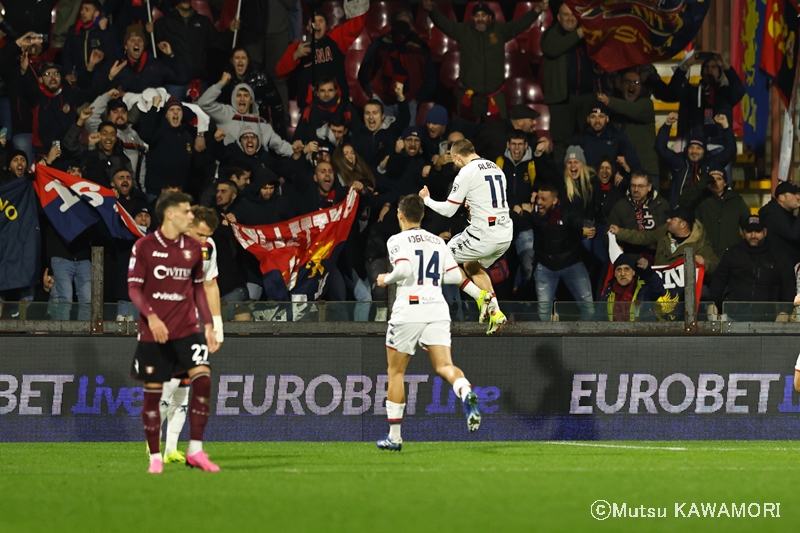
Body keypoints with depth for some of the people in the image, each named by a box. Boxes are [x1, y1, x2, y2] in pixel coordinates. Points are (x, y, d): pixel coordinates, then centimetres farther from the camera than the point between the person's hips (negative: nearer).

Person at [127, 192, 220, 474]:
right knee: (152, 393, 1)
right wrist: (151, 316, -22)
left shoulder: (193, 248, 8)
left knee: (203, 378, -16)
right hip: (154, 332, -3)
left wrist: (208, 325, 9)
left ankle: (195, 450, -9)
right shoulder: (144, 246, -5)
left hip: (187, 329, 3)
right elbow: (134, 287, -7)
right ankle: (155, 458, 14)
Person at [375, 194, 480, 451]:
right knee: (444, 365, -5)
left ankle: (394, 436, 11)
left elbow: (404, 268, -18)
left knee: (396, 372, 9)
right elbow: (455, 276, 10)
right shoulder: (438, 242, 15)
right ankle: (467, 394, -40)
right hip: (438, 310, 4)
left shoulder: (397, 240, -1)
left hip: (408, 310, -4)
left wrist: (386, 279, 1)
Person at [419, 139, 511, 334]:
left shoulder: (466, 173, -9)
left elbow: (448, 210, -5)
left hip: (484, 234, -8)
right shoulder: (495, 168, 14)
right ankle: (495, 312, 14)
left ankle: (480, 296, 1)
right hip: (506, 235, 8)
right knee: (472, 267, 30)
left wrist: (427, 200, 12)